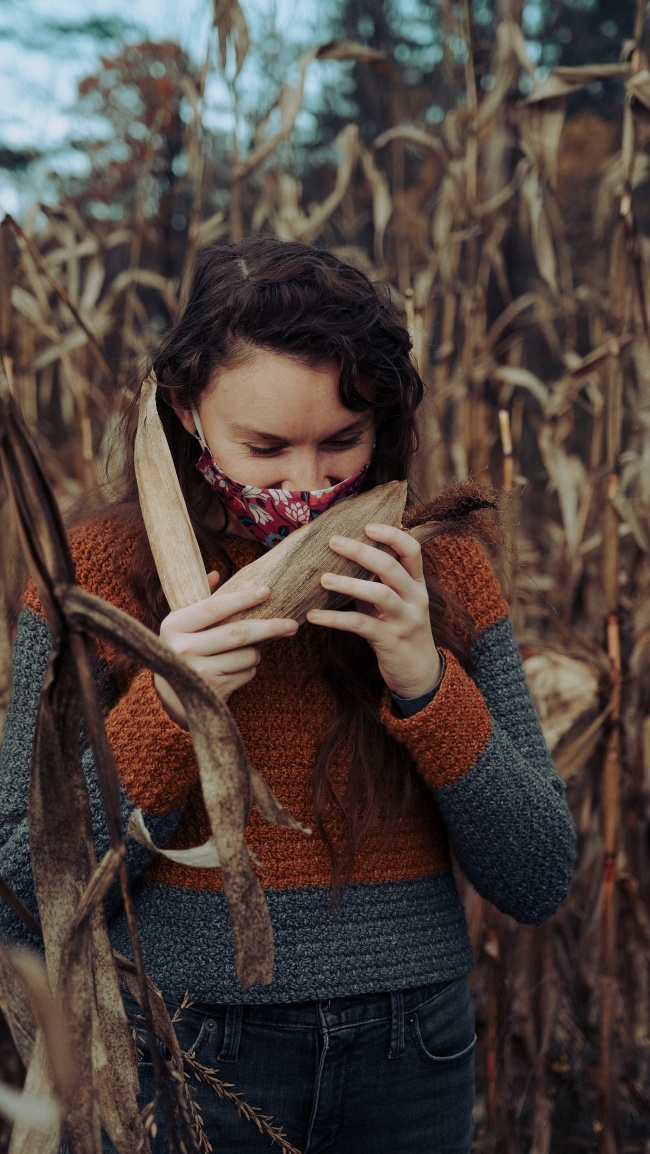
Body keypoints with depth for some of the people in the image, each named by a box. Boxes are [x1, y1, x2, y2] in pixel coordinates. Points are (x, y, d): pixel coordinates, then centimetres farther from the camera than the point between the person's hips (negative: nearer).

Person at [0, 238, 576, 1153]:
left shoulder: (443, 571, -4)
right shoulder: (100, 569, -9)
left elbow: (540, 884, -6)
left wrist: (426, 685, -19)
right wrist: (165, 708, -23)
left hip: (413, 1075, 2)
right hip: (182, 1071, -2)